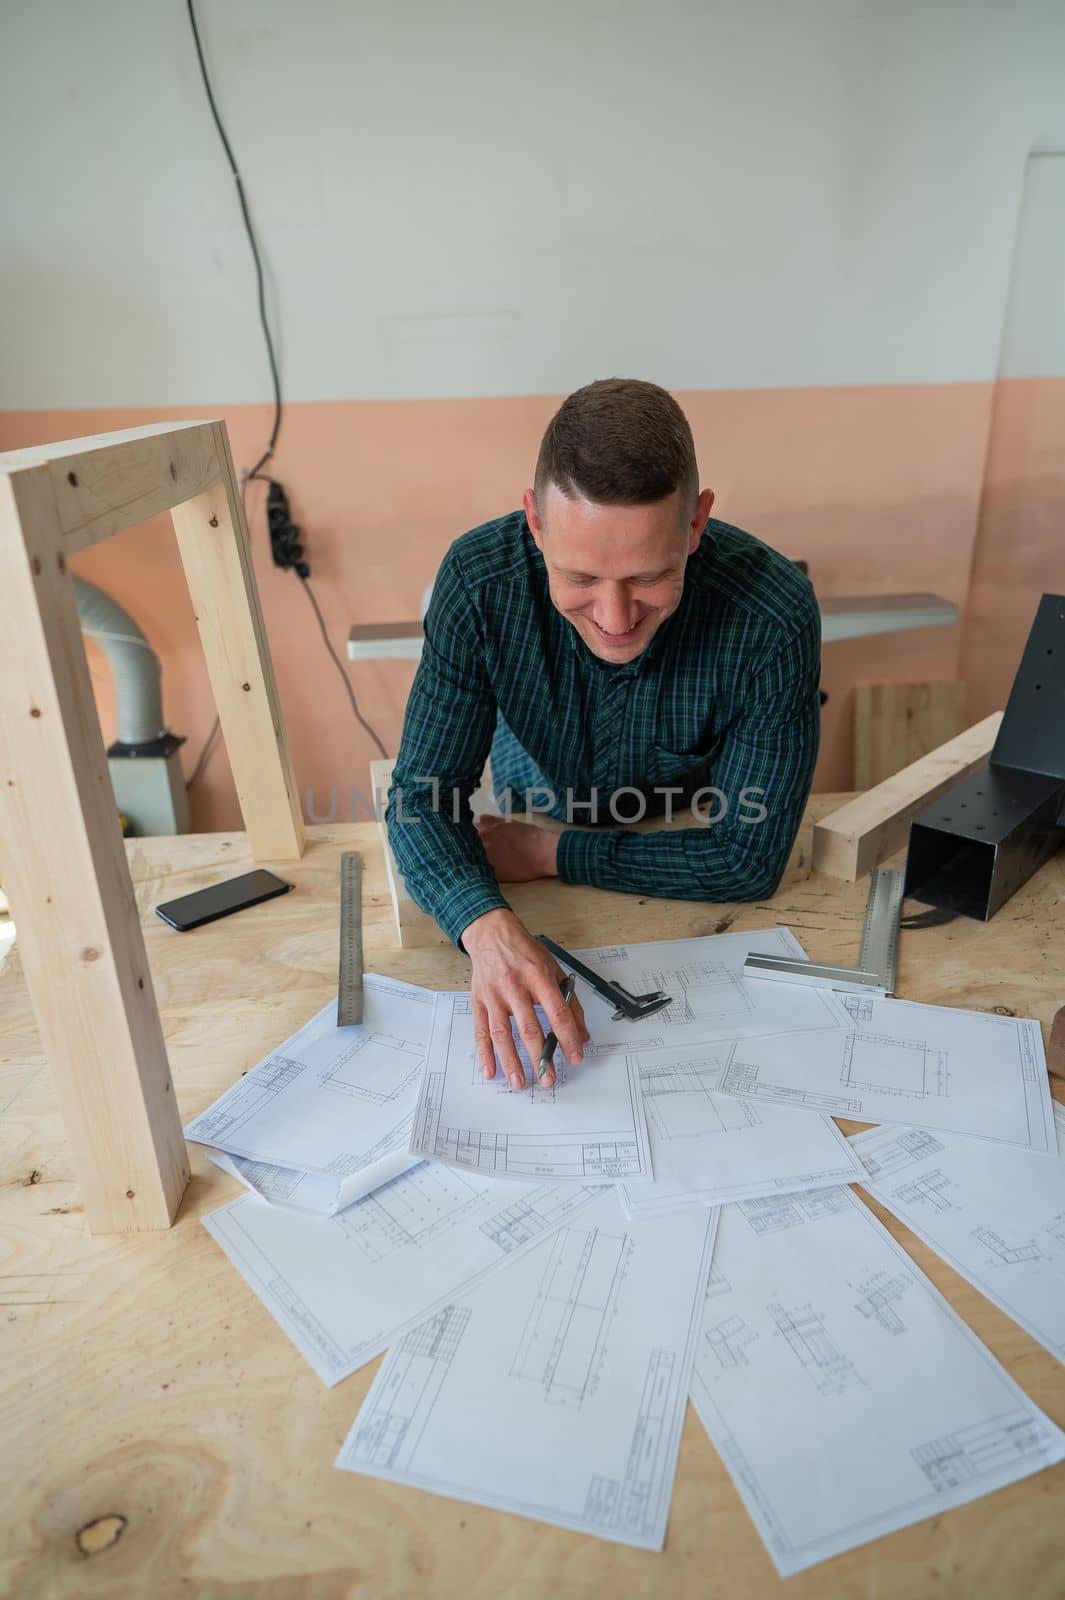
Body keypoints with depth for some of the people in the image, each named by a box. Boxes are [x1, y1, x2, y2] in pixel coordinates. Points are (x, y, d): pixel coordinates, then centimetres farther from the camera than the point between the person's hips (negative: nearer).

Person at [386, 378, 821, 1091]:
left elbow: (749, 859, -24)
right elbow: (424, 796, -24)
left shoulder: (774, 616, -32)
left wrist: (551, 855, -22)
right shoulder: (479, 579, -27)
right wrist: (490, 928, -44)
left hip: (685, 888, -1)